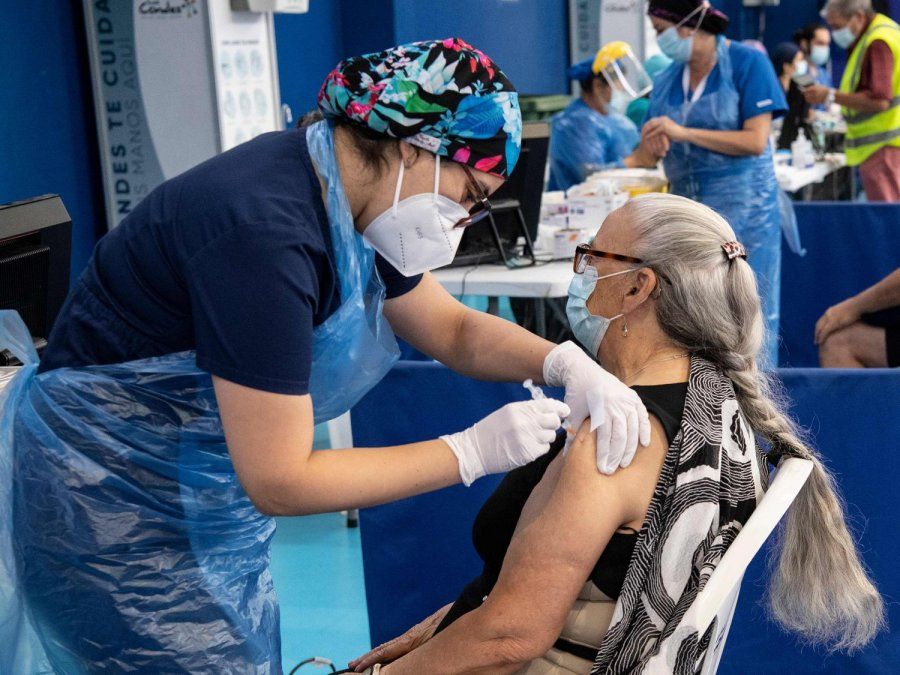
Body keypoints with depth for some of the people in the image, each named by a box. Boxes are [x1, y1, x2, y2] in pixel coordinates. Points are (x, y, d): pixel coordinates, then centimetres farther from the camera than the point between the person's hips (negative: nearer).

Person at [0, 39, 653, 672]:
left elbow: (455, 329, 7)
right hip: (118, 506, -9)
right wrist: (476, 449, -24)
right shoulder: (264, 228, -31)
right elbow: (280, 482, -28)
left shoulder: (350, 203, -4)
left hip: (210, 494, 9)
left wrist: (565, 362, -11)